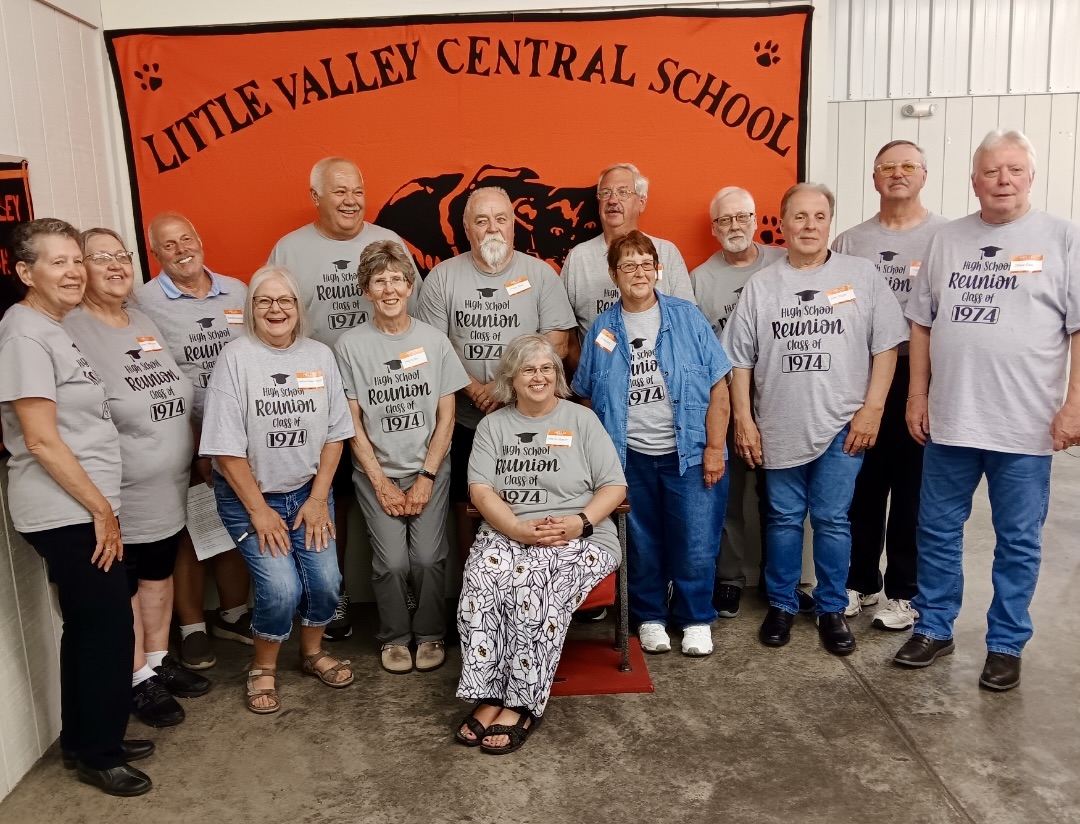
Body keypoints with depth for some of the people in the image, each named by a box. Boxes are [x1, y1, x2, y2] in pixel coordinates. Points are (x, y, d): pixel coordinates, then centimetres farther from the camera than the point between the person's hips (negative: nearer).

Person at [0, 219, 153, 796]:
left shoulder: (53, 329, 14)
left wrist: (101, 506, 16)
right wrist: (102, 510, -13)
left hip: (82, 509, 10)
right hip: (68, 514, -10)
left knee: (90, 629, 18)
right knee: (107, 629, 0)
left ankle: (85, 741, 34)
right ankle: (97, 754, 19)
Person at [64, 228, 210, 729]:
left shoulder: (144, 322, 9)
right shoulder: (70, 333, -16)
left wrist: (196, 457, 16)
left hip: (168, 491, 7)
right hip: (118, 498, -7)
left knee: (159, 576, 19)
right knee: (123, 589, 9)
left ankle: (159, 662, 36)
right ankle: (139, 681, 25)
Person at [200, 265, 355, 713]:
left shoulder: (319, 355, -1)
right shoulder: (235, 357, -12)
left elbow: (335, 433, 2)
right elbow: (226, 446, -13)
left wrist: (318, 497, -4)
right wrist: (259, 509, -12)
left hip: (309, 491, 3)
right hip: (248, 495, -3)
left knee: (325, 581, -6)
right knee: (281, 587, -14)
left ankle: (312, 652, 25)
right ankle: (263, 668, 15)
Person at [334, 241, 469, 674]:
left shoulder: (434, 341, -1)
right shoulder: (350, 345, -4)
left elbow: (446, 416, 1)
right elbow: (353, 423, -2)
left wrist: (426, 478, -5)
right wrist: (382, 483, -6)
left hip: (429, 470, 1)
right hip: (377, 474, 0)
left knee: (428, 558, -7)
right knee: (391, 562, -7)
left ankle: (430, 634, 19)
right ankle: (394, 638, 19)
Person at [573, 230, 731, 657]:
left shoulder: (687, 317, -1)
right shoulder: (603, 329, 4)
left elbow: (717, 387, -3)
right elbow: (586, 396, 9)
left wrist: (714, 447, -8)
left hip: (687, 453, -1)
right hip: (630, 457, 2)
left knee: (695, 543, 3)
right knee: (641, 543, 11)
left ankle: (696, 620, 24)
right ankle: (650, 618, 30)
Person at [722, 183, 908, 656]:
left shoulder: (862, 276, 1)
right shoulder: (761, 286, 5)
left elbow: (886, 347, 0)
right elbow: (740, 360, 5)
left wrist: (872, 409, -6)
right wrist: (743, 420, 1)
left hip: (842, 426, -1)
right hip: (779, 427, 2)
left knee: (832, 520, 5)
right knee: (783, 520, 11)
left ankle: (832, 610, 21)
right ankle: (781, 605, 26)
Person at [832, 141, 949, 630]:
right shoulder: (849, 242, 8)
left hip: (919, 377, -2)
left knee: (911, 489, 7)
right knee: (861, 485, 11)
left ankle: (904, 591, 21)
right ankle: (860, 581, 26)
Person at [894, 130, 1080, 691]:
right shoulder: (947, 240, 9)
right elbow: (921, 322, 10)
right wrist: (917, 395, 5)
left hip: (1025, 425, -3)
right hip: (948, 419, 3)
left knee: (1018, 541, 9)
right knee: (937, 531, 12)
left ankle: (1006, 645, 24)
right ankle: (934, 628, 28)